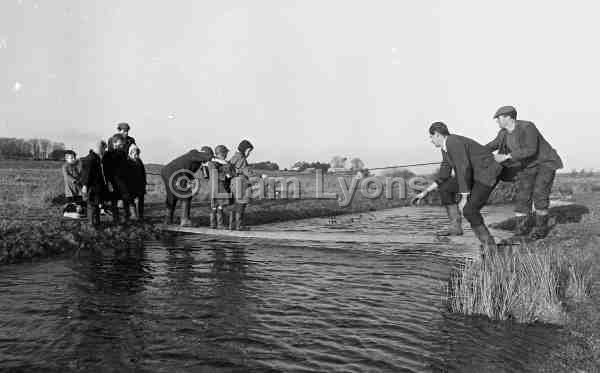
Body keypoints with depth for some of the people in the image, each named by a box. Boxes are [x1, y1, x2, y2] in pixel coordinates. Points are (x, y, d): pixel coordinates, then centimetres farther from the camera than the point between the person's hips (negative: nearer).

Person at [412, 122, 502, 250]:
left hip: (487, 174, -10)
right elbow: (443, 177, 13)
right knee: (445, 188, 7)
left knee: (469, 210, -23)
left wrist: (464, 198, -24)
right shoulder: (446, 149, 9)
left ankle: (489, 245, -8)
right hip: (475, 174, 10)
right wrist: (425, 192, 8)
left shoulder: (454, 143, -22)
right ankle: (455, 227, 7)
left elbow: (464, 170, -28)